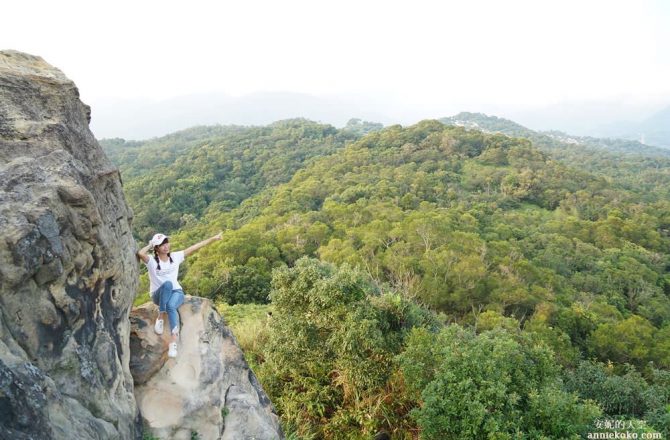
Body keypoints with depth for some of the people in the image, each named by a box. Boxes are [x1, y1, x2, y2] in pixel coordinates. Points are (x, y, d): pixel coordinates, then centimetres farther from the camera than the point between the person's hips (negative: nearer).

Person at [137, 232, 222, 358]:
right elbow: (140, 253, -30)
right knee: (167, 284, -36)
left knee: (171, 306, -34)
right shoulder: (152, 261, -8)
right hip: (158, 294, -1)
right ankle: (160, 317, -23)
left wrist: (213, 238, -3)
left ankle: (174, 341, -37)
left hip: (176, 292, 1)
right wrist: (150, 245, -10)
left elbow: (194, 247, -1)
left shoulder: (175, 256, 2)